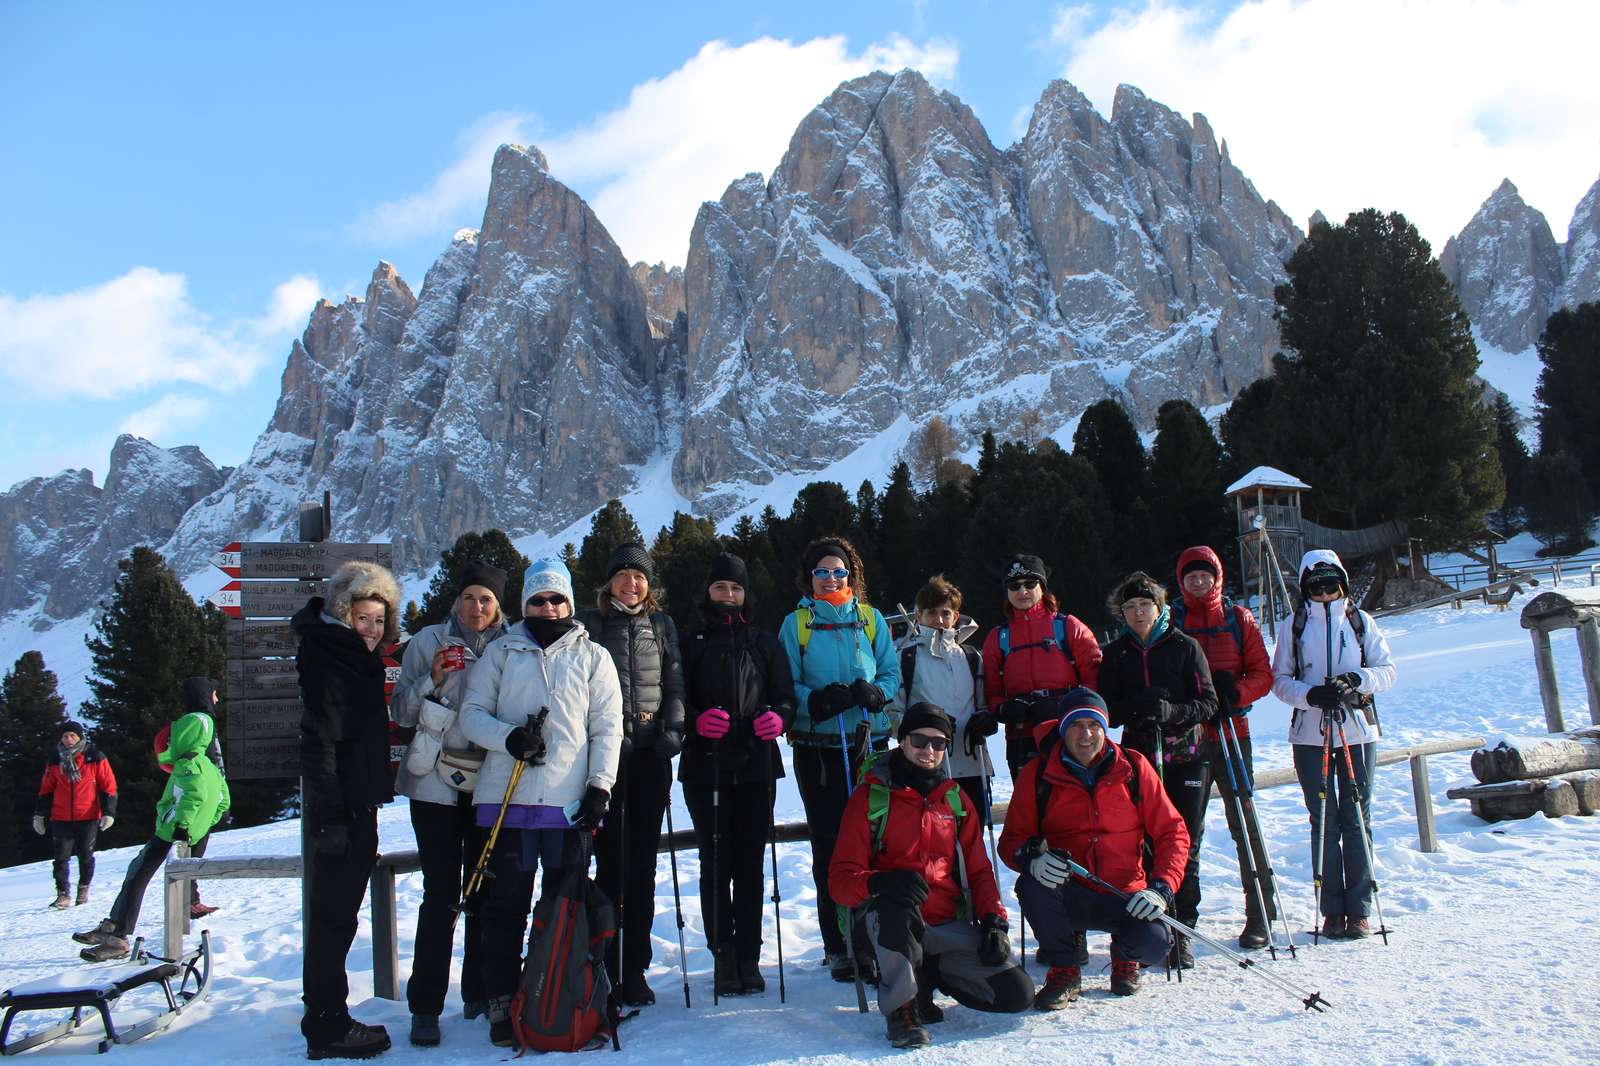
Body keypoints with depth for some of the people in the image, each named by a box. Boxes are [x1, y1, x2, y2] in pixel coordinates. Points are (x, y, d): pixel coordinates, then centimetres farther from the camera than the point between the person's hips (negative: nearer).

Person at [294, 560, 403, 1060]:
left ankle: (328, 1019, 28)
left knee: (336, 915, 16)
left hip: (359, 807, 10)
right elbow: (318, 744, -21)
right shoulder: (325, 664, -15)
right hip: (340, 810, -10)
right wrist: (330, 817, -23)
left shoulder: (359, 661, 14)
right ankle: (327, 1028, 9)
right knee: (333, 916, -1)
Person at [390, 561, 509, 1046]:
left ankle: (479, 993, 23)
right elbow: (400, 712, 0)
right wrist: (433, 680, -15)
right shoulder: (428, 641, 1)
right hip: (437, 783, -2)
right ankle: (425, 1006, 6)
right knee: (442, 895, -4)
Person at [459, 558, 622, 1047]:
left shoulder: (592, 656, 11)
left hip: (570, 802, 0)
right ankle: (502, 1003, 13)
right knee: (505, 905, 4)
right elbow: (472, 713, 6)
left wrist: (600, 786, -4)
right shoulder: (500, 652, 12)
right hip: (506, 797, 0)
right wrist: (509, 736, -13)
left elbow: (607, 727, 6)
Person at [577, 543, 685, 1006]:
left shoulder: (662, 625, 12)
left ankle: (635, 971, 15)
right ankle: (606, 971, 8)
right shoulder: (590, 624, 5)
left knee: (642, 863, 6)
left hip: (650, 753, 2)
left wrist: (673, 727, -5)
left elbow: (675, 682, 10)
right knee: (609, 859, -1)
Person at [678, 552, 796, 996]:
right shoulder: (691, 643, 8)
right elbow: (677, 700, 3)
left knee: (750, 862, 2)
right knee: (715, 861, -1)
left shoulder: (765, 643, 13)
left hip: (756, 765, 1)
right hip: (705, 765, -1)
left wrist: (777, 717, -12)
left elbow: (786, 696, 9)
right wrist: (698, 720, -17)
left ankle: (748, 956, 9)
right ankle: (724, 957, 7)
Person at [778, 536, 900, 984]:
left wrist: (874, 692, -12)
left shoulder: (871, 619, 10)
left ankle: (872, 941, 9)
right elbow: (786, 685, 1)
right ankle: (838, 947, 10)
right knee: (828, 844, 0)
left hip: (869, 742, 1)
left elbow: (892, 673, 9)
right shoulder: (795, 624, 6)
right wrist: (817, 700, -17)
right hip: (817, 747, -1)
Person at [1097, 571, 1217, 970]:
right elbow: (1106, 710, 4)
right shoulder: (1115, 654, 8)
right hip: (1138, 757, 1)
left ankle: (1181, 931, 10)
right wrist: (1136, 706, -15)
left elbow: (1207, 703, 0)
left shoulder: (1184, 646, 3)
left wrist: (1173, 711, -18)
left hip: (1185, 757, -1)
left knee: (1185, 845, 0)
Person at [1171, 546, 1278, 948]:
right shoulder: (1171, 620, 7)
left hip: (1231, 733, 0)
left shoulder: (1238, 618, 8)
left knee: (1243, 820, 1)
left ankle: (1261, 912, 10)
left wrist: (1234, 693, -14)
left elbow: (1262, 674, 4)